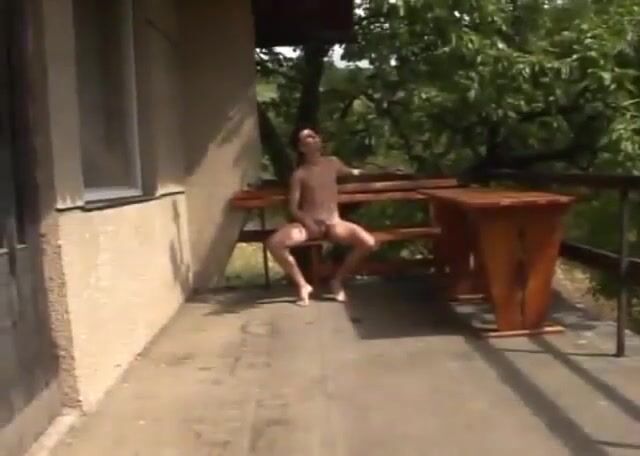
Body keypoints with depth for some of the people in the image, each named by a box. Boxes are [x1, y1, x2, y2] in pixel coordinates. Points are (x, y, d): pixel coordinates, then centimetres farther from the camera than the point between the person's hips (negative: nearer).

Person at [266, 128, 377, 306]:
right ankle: (302, 284, -10)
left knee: (368, 242, -24)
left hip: (333, 223, 2)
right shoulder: (299, 174, 1)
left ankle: (338, 280, -1)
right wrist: (307, 222, -19)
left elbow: (350, 172, 34)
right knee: (274, 243, -30)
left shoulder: (333, 163, 10)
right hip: (308, 223, -2)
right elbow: (293, 208, -2)